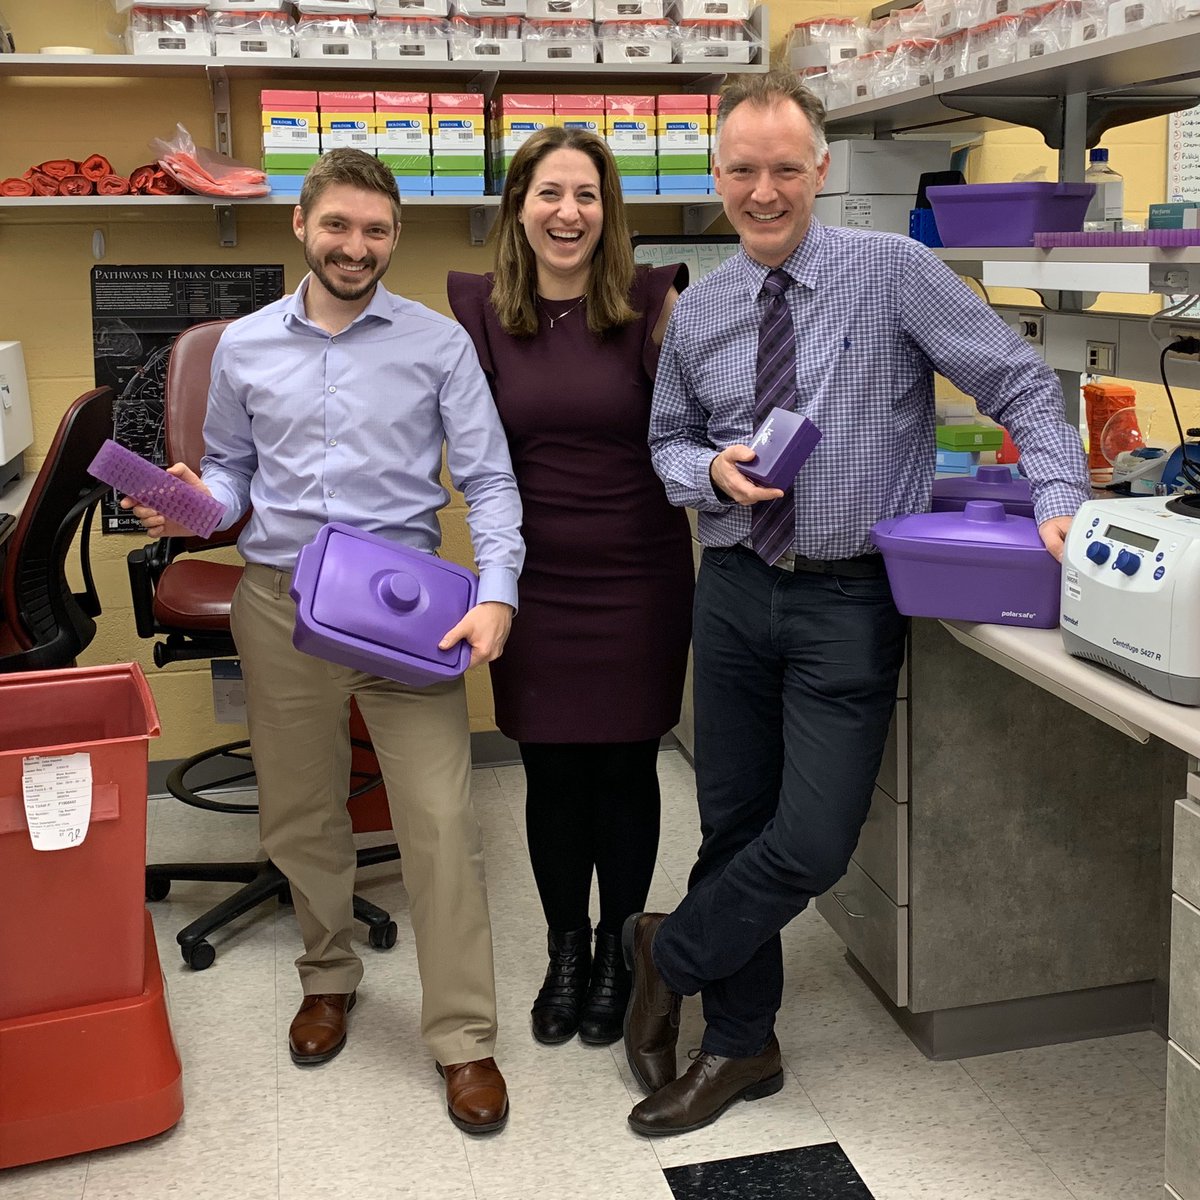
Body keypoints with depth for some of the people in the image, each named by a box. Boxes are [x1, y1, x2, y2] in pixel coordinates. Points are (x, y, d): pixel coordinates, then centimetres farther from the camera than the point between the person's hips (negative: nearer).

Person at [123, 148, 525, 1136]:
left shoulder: (438, 342, 1)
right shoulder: (245, 346, 8)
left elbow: (488, 478, -2)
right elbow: (233, 469, 17)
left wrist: (497, 591, -16)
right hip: (281, 602, 3)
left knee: (441, 819, -7)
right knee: (299, 814, 14)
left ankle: (464, 1037, 6)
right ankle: (330, 975, 39)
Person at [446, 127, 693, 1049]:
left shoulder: (650, 302, -4)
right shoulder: (484, 310, 1)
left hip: (638, 577, -1)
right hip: (535, 581, 1)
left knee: (625, 768, 9)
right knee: (551, 772, 10)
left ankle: (617, 954, 29)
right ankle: (566, 949, 31)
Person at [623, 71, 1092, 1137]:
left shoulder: (896, 272, -6)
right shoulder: (698, 312, 7)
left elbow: (1022, 386, -7)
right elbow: (669, 441, 17)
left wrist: (1062, 500, -20)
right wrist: (714, 471, -6)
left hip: (850, 599, -4)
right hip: (734, 589, 4)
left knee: (812, 843, -8)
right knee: (732, 825, 12)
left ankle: (669, 954, 22)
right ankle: (740, 1046, 31)